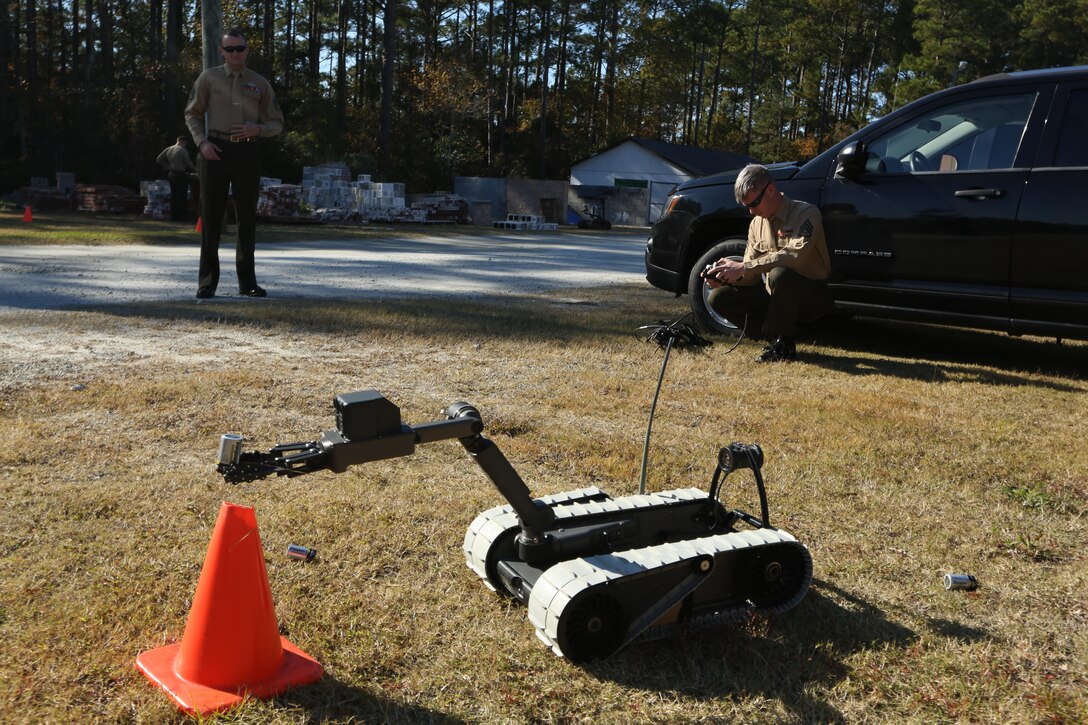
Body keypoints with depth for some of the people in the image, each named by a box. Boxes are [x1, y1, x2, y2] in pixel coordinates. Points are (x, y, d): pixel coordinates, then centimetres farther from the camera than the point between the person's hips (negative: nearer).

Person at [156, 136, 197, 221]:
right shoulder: (183, 150, -11)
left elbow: (159, 159, 11)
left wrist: (168, 167, 12)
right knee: (181, 196, -4)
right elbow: (188, 163, -6)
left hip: (171, 174, 7)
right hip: (180, 175, -7)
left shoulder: (168, 149, 10)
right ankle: (181, 217, -7)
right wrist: (195, 169, 11)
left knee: (173, 195, 11)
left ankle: (173, 216, 11)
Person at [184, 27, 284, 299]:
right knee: (211, 216, -1)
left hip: (247, 151, 1)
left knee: (247, 217, 5)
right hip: (215, 151, -1)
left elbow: (276, 123, 13)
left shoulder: (260, 84, 10)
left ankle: (247, 281, 14)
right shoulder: (209, 78, 6)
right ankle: (207, 282, 6)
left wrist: (257, 129, -9)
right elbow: (192, 113, 10)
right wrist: (202, 143, -6)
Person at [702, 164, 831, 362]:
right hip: (776, 298, 7)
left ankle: (784, 344, -17)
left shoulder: (805, 213, -14)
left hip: (811, 296, -6)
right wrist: (725, 277, -17)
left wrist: (743, 267, -32)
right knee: (718, 298, -9)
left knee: (780, 275, -38)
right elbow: (752, 276, 6)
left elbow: (795, 255, -31)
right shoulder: (757, 223, 7)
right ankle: (776, 335, -2)